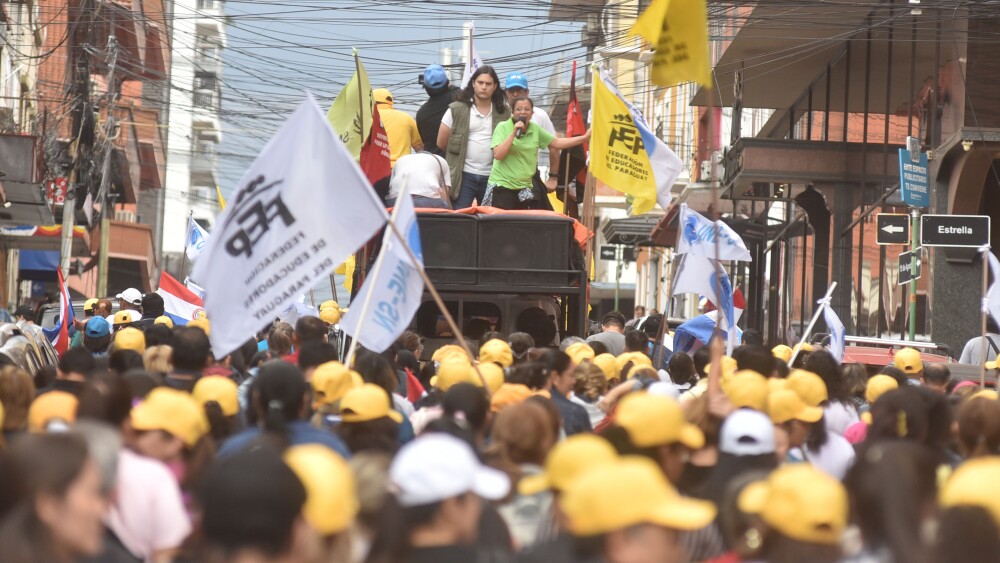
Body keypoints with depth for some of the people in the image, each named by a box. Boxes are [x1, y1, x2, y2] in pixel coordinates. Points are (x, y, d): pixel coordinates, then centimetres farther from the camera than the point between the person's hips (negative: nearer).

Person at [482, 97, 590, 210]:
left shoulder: (535, 129, 8)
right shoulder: (503, 127, -5)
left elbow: (557, 143, 15)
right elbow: (498, 155, -16)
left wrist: (585, 137, 11)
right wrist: (513, 133, -20)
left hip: (524, 188, 5)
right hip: (502, 186, -5)